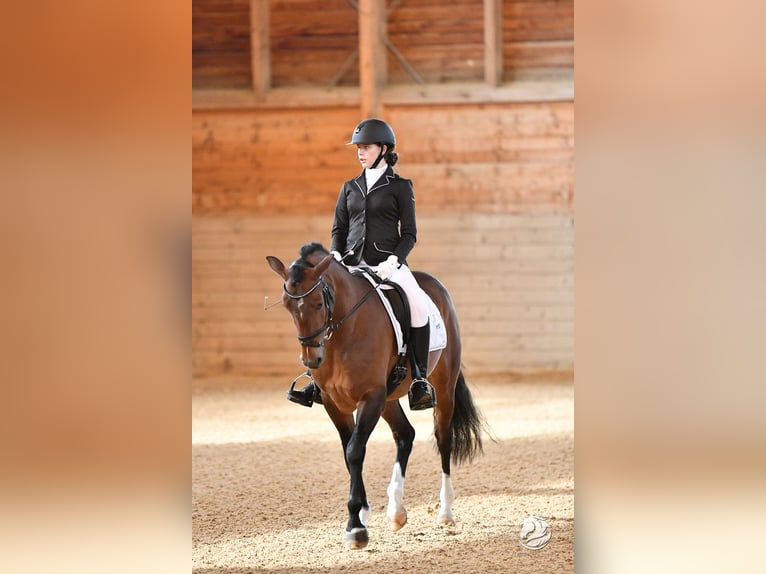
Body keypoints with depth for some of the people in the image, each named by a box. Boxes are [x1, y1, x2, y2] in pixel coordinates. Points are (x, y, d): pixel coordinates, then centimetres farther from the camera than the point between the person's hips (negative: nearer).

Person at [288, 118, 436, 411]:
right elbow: (339, 228, 17)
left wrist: (393, 261, -16)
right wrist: (335, 256, -3)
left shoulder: (399, 186, 4)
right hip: (353, 262, 5)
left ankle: (419, 379, -21)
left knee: (418, 305, -30)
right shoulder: (350, 188, 16)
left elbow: (409, 234, 0)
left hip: (388, 262, -4)